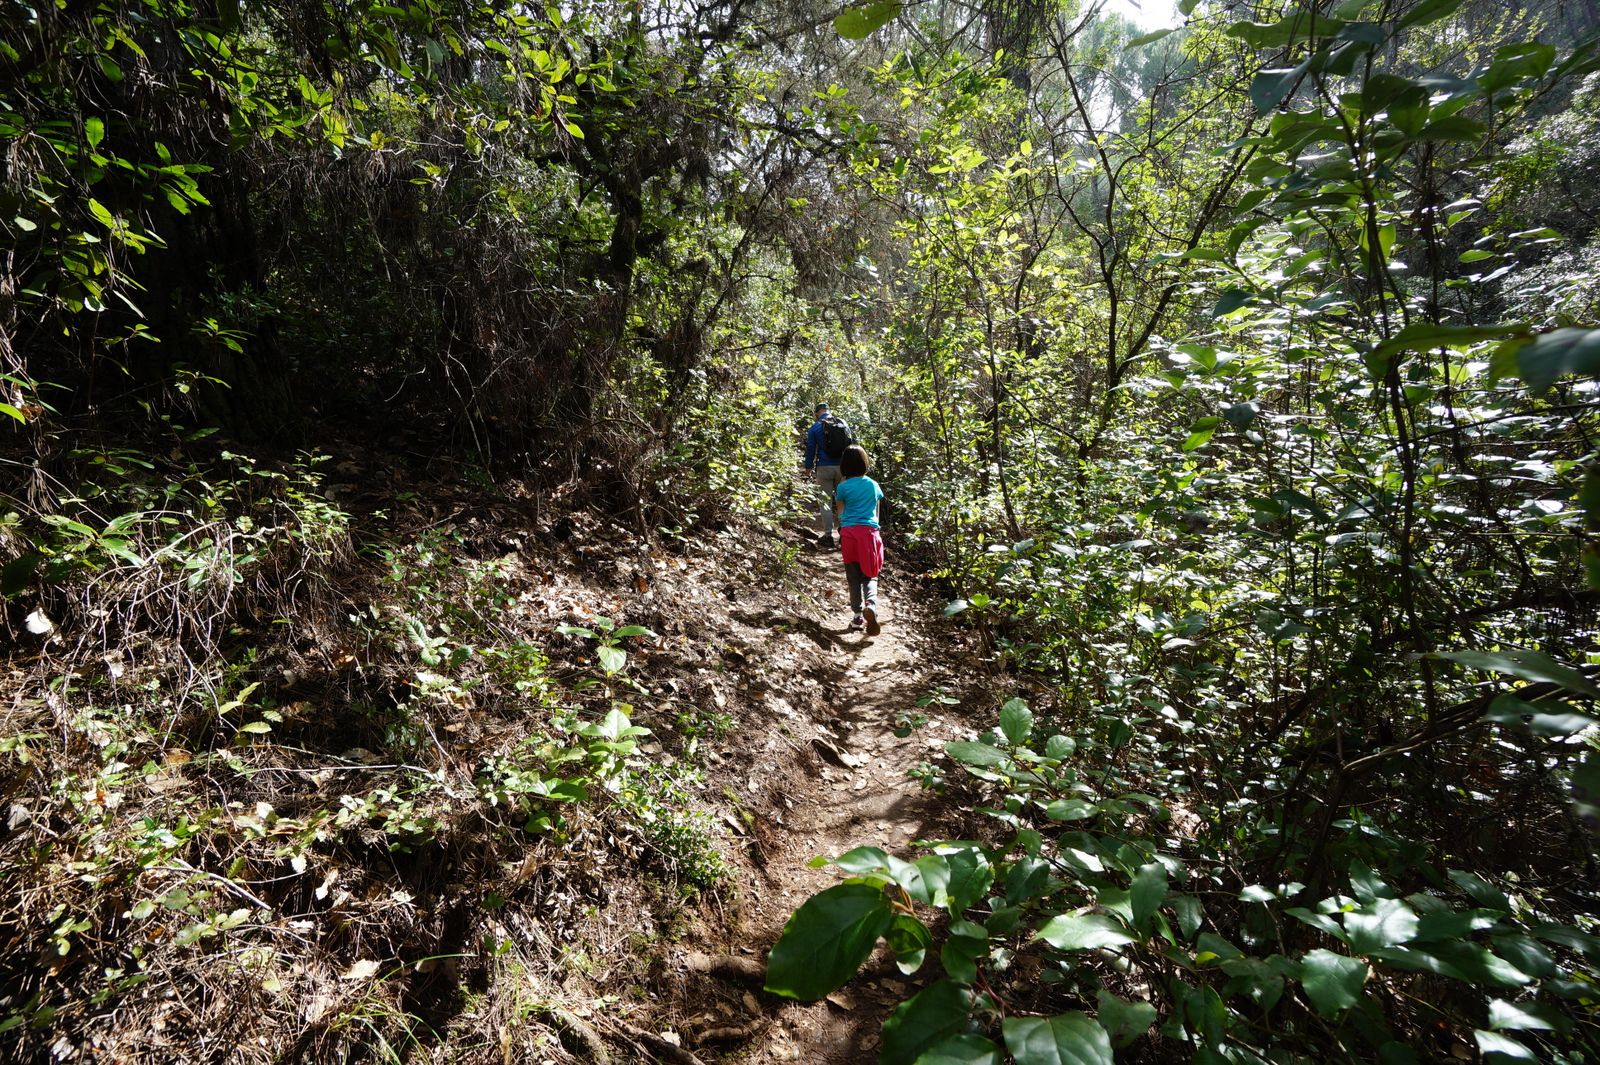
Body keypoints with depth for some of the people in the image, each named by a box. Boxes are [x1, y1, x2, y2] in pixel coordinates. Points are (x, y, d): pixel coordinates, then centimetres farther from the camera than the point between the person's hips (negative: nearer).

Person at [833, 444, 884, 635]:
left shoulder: (843, 487, -2)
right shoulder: (873, 485, 8)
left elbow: (840, 512, 8)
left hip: (849, 532, -1)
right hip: (870, 532, 1)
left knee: (854, 576, 9)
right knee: (870, 575, 8)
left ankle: (858, 615, 10)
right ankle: (871, 605, -19)